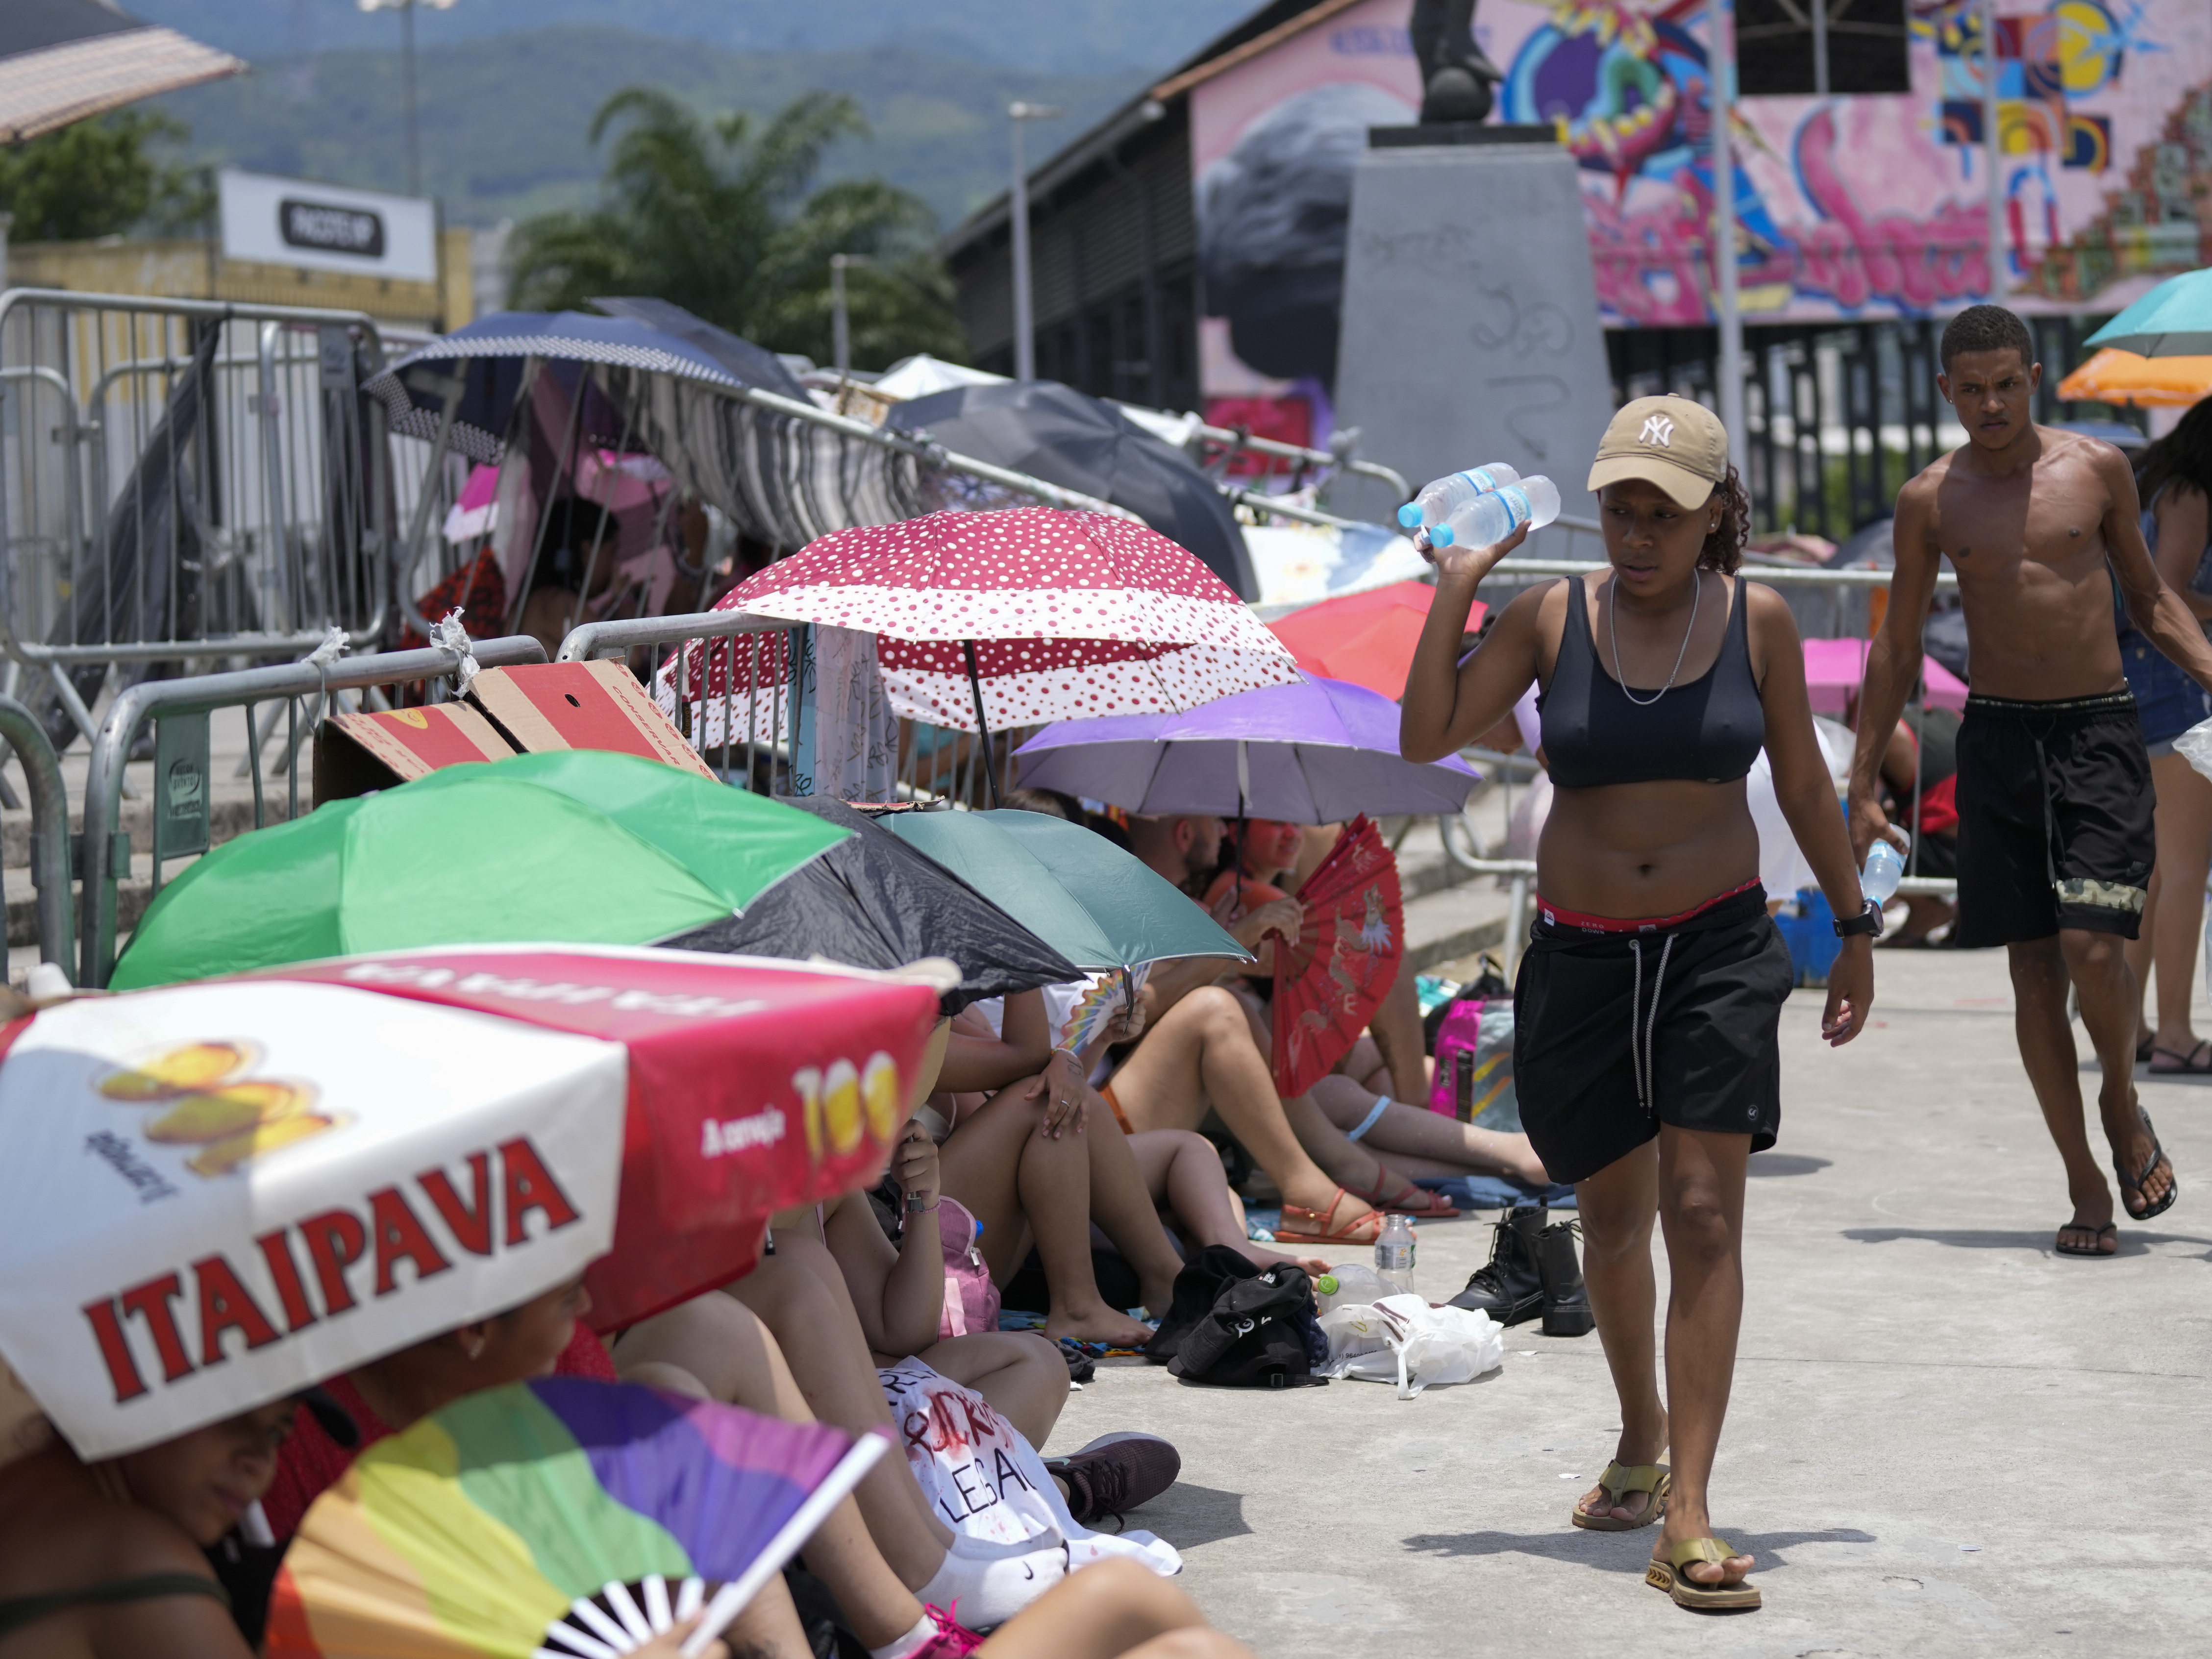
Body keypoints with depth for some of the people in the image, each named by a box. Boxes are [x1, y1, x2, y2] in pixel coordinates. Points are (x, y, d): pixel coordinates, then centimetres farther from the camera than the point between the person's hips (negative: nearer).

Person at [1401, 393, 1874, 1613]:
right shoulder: (1552, 617, -3)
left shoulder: (1756, 621, -1)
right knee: (1612, 1216, 13)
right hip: (1581, 954, 1)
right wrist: (1455, 589, -12)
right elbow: (1424, 737, -8)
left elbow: (1802, 781, 9)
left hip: (1720, 948, -1)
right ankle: (1643, 1432, 39)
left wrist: (1853, 930, 14)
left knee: (1704, 1213, -10)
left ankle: (1687, 1518, -11)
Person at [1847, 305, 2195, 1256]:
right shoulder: (1930, 501, 3)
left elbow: (2149, 598, 14)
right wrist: (1863, 784, 8)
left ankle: (2122, 1105, 15)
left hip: (2099, 730, -1)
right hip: (1998, 739, 1)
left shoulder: (2098, 470, 2)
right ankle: (2086, 1188, 9)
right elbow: (1897, 647, 10)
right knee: (2034, 964, 1)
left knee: (2092, 945, -16)